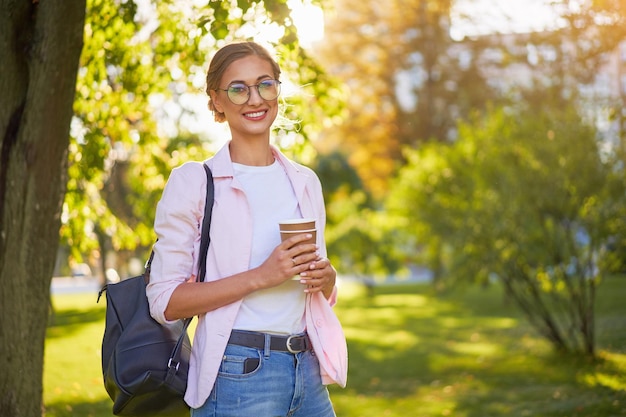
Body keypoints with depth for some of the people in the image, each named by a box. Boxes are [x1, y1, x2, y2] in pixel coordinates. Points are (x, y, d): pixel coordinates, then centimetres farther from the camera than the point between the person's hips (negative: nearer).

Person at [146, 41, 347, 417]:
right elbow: (164, 300, -10)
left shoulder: (305, 182, 11)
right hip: (237, 376, -5)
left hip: (308, 372, 5)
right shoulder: (194, 182, -4)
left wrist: (326, 275, -3)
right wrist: (260, 276, -19)